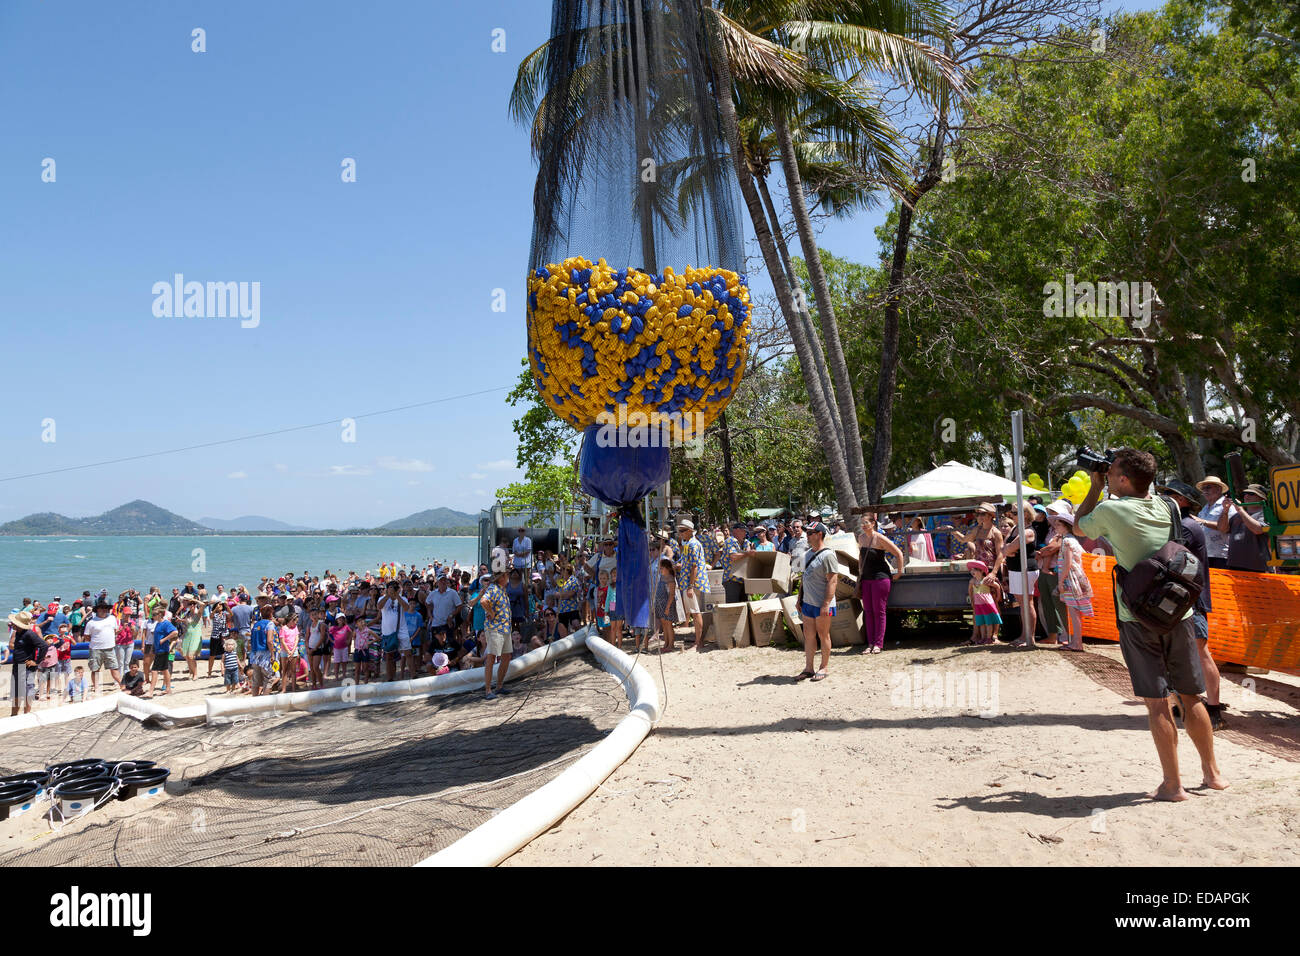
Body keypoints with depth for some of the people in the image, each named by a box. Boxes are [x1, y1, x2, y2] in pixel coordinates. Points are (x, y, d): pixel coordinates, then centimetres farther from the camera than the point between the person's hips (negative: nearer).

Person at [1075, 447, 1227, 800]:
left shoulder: (1110, 510, -11)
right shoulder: (1167, 507, 4)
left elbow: (1079, 524, 10)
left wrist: (1096, 487, 14)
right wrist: (1107, 488, 20)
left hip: (1139, 619, -5)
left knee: (1156, 703, 1)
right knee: (1192, 698, 15)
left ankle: (1172, 784, 7)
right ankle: (1212, 772, 27)